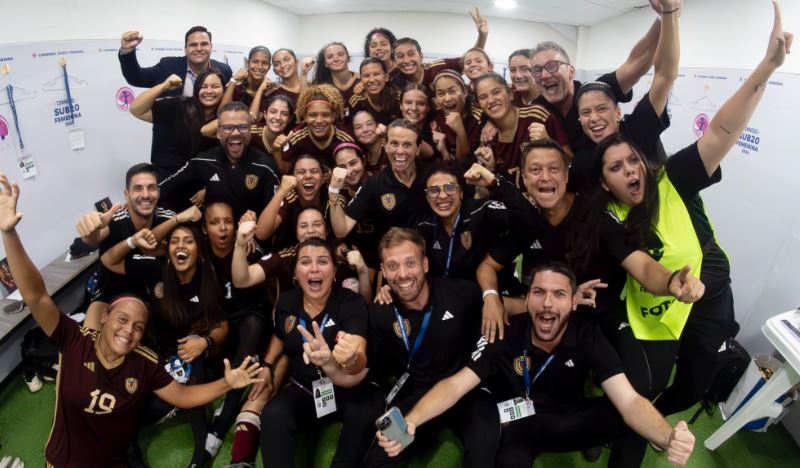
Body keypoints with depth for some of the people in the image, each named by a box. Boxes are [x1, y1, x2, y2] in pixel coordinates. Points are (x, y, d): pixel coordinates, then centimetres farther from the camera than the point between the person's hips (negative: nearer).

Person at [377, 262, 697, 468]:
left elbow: (629, 401, -28)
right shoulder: (506, 335, -22)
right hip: (518, 425, -2)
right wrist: (410, 421, -45)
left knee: (630, 422, -22)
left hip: (570, 419, 2)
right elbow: (455, 385, -27)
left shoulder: (588, 338, -18)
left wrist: (668, 437, -51)